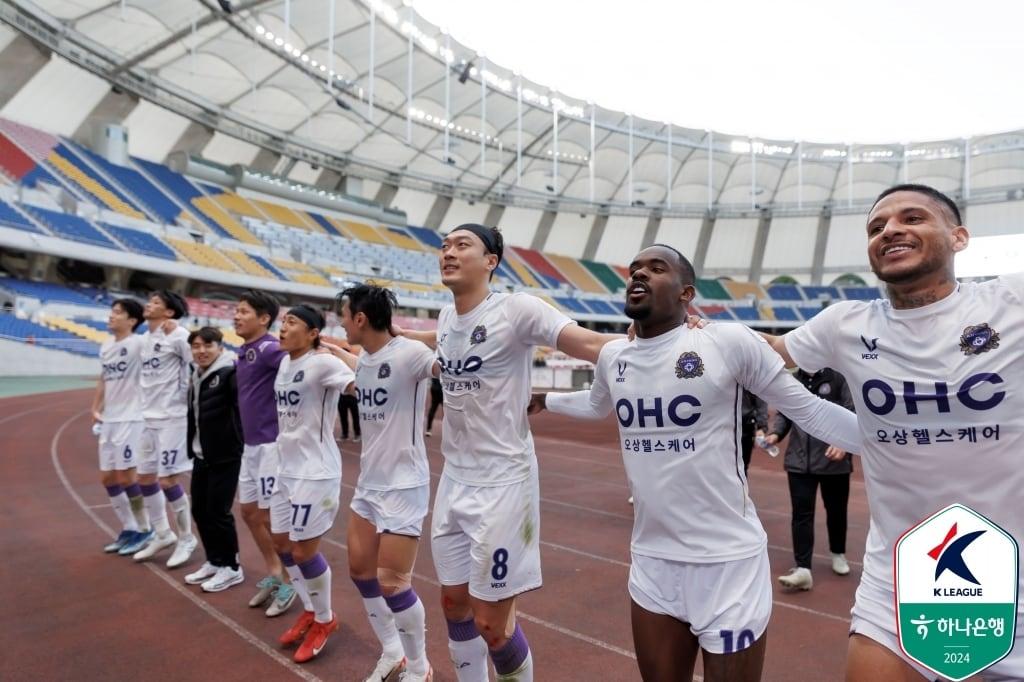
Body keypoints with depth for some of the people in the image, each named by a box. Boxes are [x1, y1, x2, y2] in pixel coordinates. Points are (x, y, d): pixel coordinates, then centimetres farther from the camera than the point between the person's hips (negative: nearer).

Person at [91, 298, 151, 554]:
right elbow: (104, 378, 21)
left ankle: (144, 530, 13)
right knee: (107, 478, 12)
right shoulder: (105, 346, 11)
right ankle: (129, 529, 26)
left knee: (125, 477, -3)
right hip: (109, 419, 8)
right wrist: (96, 408, 14)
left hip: (130, 418, -8)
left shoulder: (139, 343, -12)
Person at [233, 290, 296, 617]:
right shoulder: (244, 351, 12)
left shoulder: (269, 348, -15)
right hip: (251, 443, 9)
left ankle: (288, 584, 18)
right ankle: (273, 575, 33)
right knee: (248, 511, 17)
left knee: (270, 516, 0)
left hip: (271, 442, -9)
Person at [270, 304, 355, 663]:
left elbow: (361, 384, -32)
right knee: (282, 544, 17)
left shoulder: (323, 363, -17)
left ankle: (325, 620, 25)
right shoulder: (284, 363, 8)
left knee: (304, 550, 0)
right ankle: (310, 610, 37)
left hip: (316, 471, -9)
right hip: (287, 468, 9)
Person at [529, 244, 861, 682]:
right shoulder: (612, 357, 2)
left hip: (728, 561, -5)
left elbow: (808, 409, -5)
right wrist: (544, 400, 30)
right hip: (650, 560, 5)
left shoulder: (729, 342, -14)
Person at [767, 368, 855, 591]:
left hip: (833, 460, -2)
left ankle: (838, 553, 39)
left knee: (836, 510, 16)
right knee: (801, 514, -1)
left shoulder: (839, 378, -7)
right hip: (799, 461, 2)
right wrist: (775, 434, -4)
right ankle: (803, 569, 1)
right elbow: (784, 414, 14)